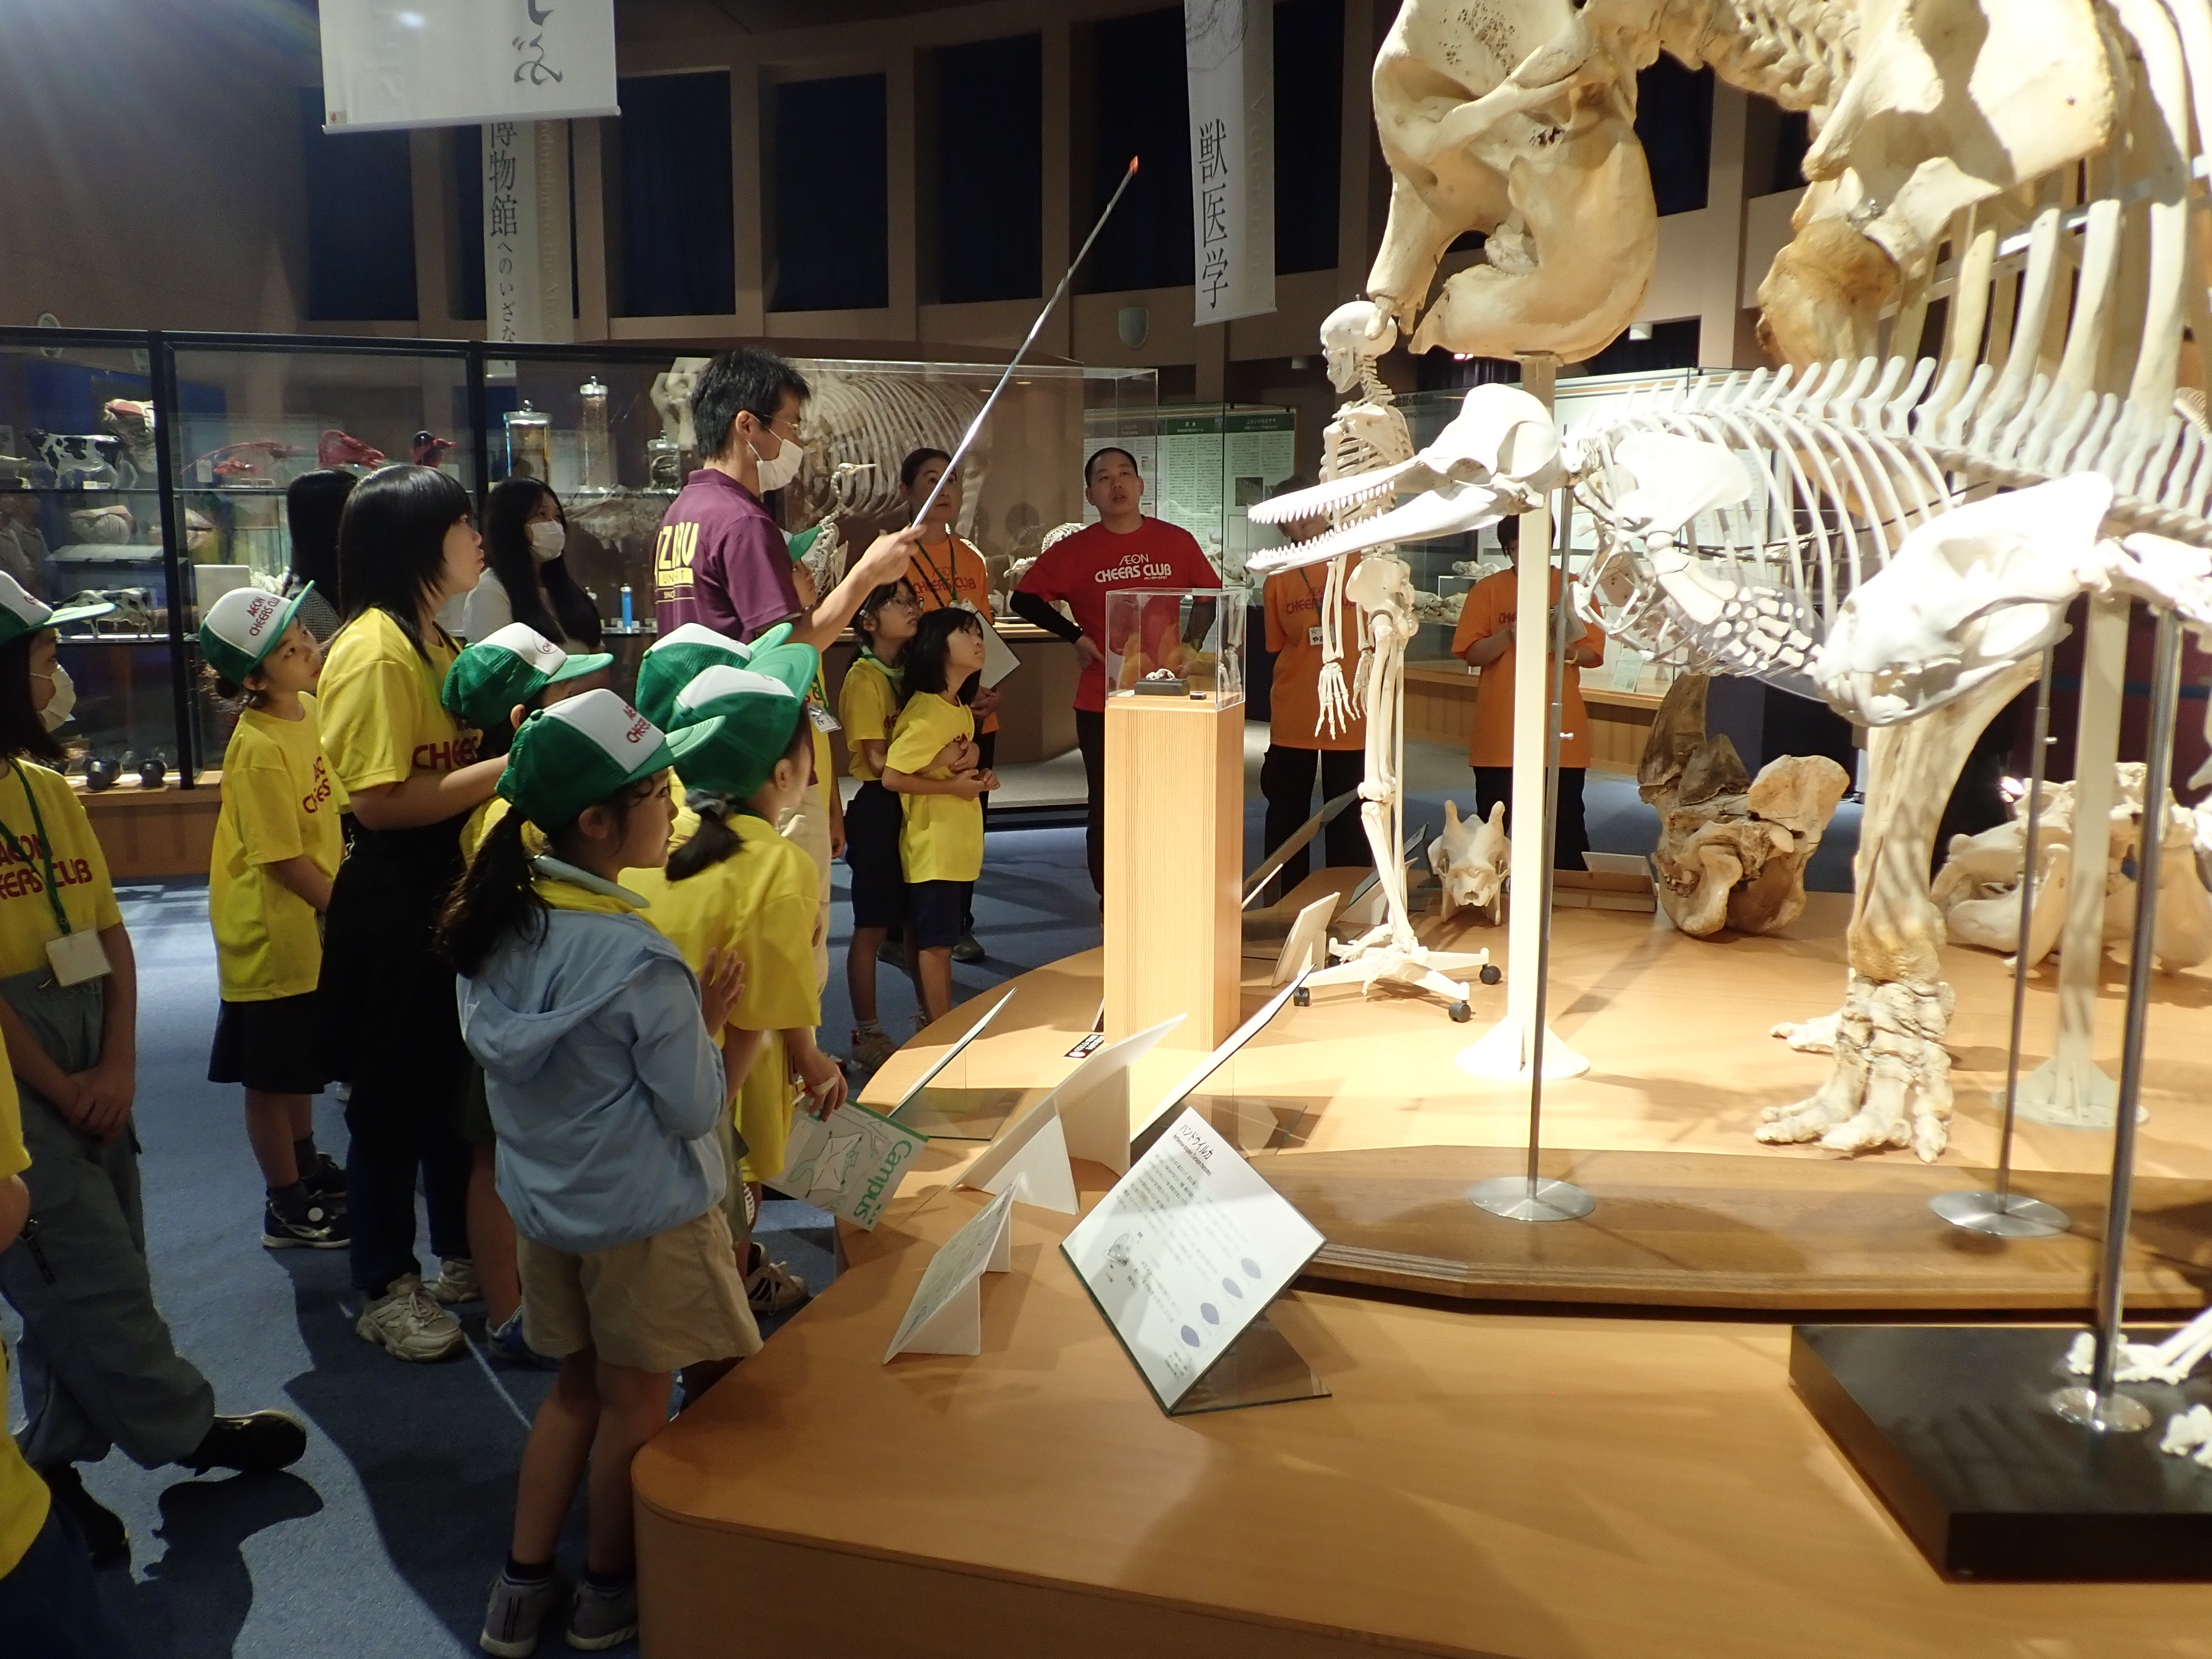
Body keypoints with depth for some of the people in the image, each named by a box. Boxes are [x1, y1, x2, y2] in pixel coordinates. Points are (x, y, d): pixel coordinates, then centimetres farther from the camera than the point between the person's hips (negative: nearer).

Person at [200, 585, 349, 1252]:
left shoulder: (306, 710, 1)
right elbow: (284, 859, -23)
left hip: (309, 927, 8)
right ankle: (288, 1208, 19)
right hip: (270, 933, -8)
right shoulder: (258, 749, -25)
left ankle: (306, 1165, 42)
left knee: (301, 1063, 24)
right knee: (272, 1076, 7)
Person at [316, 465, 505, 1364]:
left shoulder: (434, 642, 12)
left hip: (448, 892, 9)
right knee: (393, 1101, 5)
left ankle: (460, 1256, 34)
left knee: (454, 1085, 19)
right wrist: (507, 767, -24)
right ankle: (385, 1290, 21)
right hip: (392, 904, -9)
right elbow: (381, 801, -25)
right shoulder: (375, 652, -18)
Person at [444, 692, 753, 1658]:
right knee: (634, 1407, 14)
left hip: (543, 1205, 6)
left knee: (576, 1386, 23)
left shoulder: (492, 926, -5)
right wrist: (706, 1027, -4)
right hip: (645, 1217, -6)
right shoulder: (640, 961, -27)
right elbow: (694, 1111, -19)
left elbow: (503, 1059, 7)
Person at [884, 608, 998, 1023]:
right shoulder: (923, 713, -19)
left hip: (959, 844, 9)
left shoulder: (961, 709, 10)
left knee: (941, 939, 16)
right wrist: (953, 785, -19)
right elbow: (892, 777, -21)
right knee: (935, 941, 0)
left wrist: (978, 775, 5)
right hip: (932, 845, -9)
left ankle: (937, 1022, 25)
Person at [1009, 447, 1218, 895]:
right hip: (1102, 704, -1)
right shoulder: (1074, 550, -2)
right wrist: (1076, 636, -6)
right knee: (1107, 809, 7)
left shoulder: (1177, 541, 1)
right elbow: (1024, 600, 2)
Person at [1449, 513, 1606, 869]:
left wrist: (1564, 648, -17)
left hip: (1561, 732, 0)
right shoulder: (1488, 589, 3)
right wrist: (1510, 634, -19)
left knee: (1566, 830, 2)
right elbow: (1472, 655, -2)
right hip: (1499, 733, 0)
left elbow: (1594, 654, 4)